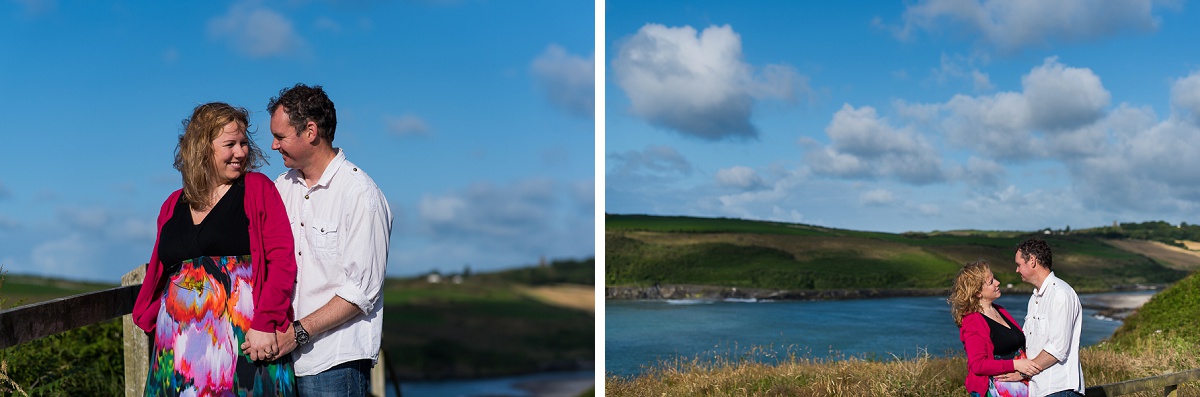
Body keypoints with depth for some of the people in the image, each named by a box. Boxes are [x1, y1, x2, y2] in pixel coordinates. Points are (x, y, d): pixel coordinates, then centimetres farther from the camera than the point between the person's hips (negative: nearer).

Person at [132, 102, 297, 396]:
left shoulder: (258, 189, 2)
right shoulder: (173, 206, 15)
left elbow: (282, 260, -7)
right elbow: (158, 272, 23)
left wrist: (265, 324, -15)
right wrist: (150, 320, 9)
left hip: (246, 341, -4)